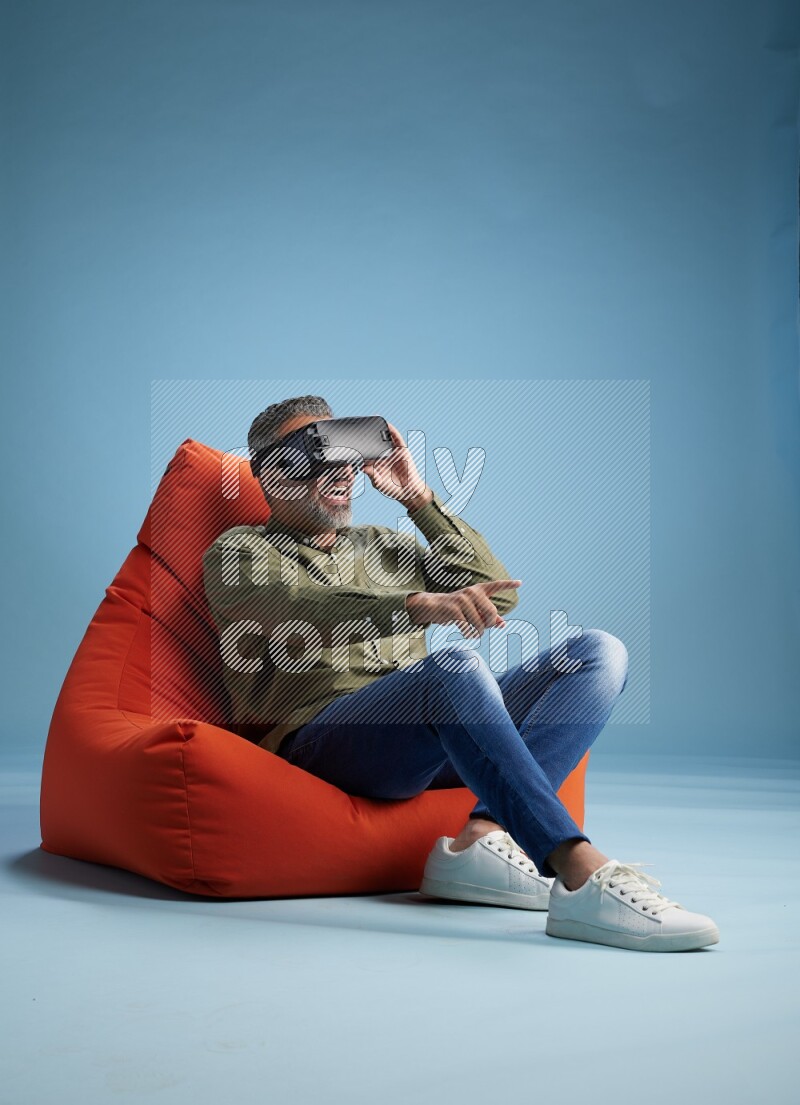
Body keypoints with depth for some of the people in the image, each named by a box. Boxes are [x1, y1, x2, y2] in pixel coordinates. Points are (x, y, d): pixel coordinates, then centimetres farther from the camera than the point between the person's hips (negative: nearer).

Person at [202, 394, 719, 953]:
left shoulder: (387, 547, 32)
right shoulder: (239, 551, 13)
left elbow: (500, 594, 21)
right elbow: (303, 611, -11)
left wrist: (420, 497, 17)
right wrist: (419, 604, -28)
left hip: (435, 731, 7)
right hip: (322, 734, -6)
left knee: (600, 652, -10)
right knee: (454, 665, -37)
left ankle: (484, 836, -29)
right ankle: (583, 877, -46)